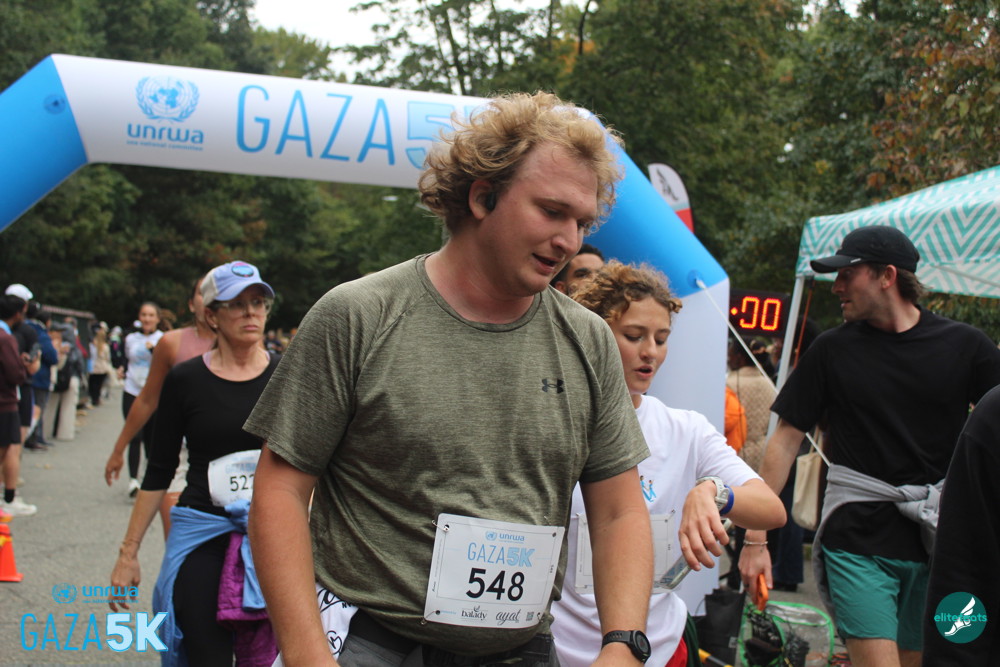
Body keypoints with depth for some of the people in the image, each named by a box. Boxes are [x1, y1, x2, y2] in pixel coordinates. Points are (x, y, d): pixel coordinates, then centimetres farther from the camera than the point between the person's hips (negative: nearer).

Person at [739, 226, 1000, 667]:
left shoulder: (964, 345, 2)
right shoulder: (833, 349, 2)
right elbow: (786, 440, 3)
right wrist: (755, 538, -2)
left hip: (937, 542, 2)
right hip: (857, 540, -1)